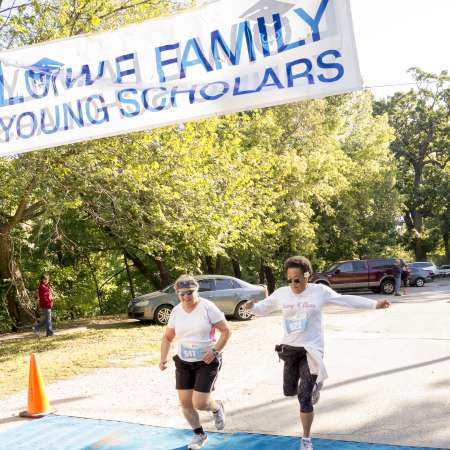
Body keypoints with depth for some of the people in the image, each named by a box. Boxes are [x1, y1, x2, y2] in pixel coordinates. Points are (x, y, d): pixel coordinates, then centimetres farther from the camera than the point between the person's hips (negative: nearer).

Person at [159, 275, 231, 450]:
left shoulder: (207, 307, -14)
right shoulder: (176, 311, 0)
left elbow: (226, 331, -11)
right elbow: (167, 338, 10)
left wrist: (214, 351, -21)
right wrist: (163, 359, -2)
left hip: (207, 362, -5)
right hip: (183, 363, 5)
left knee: (199, 403, -10)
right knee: (185, 403, 5)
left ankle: (217, 408, 27)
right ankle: (199, 434, 29)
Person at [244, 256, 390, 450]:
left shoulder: (320, 291, -8)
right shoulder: (281, 294, -4)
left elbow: (347, 300, 0)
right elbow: (262, 308, 7)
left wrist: (375, 304, -3)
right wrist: (251, 307, -16)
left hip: (312, 350, -3)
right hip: (290, 349, 3)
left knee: (304, 397, -6)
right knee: (289, 391, 13)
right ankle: (313, 385, 46)